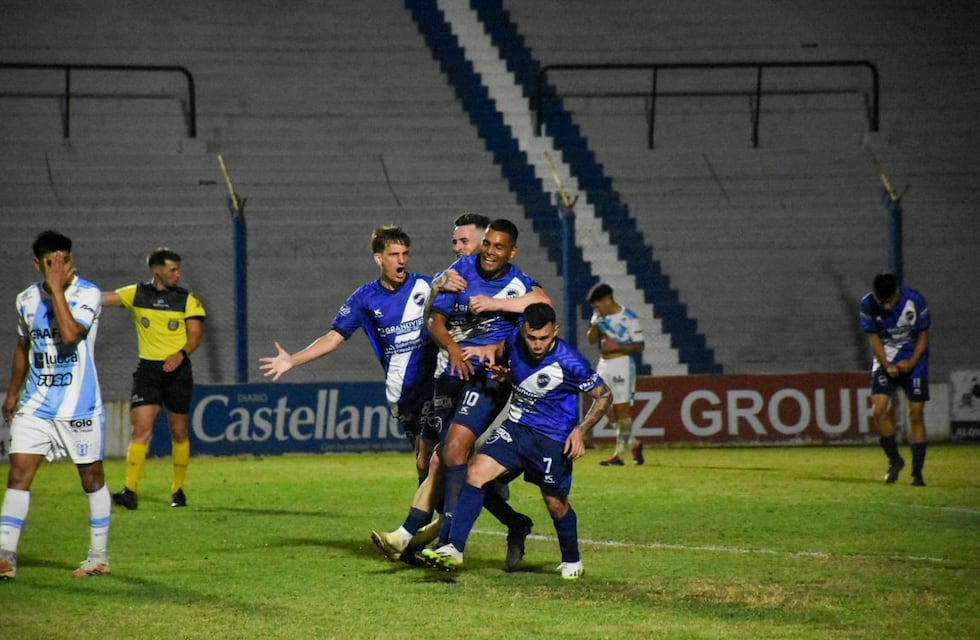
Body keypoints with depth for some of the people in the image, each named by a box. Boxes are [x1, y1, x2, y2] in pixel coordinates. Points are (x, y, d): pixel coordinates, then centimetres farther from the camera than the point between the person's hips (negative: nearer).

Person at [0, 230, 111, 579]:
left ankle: (99, 556, 19)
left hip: (80, 405, -4)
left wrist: (57, 289, -25)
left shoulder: (88, 294, -10)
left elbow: (71, 334, -28)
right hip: (36, 403, 4)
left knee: (92, 476, 6)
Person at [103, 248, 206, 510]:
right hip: (147, 370, 0)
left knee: (178, 433, 9)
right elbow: (102, 298, -4)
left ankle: (178, 490, 24)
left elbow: (196, 335, -5)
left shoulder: (187, 299, 1)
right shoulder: (136, 294, 2)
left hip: (178, 370, 0)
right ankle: (131, 491, -18)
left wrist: (181, 354, -24)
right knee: (141, 429, -14)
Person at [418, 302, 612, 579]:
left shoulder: (569, 363, -22)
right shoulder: (514, 342, -9)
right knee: (476, 471, -15)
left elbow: (604, 395, -9)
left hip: (553, 439, -4)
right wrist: (502, 372, -5)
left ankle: (572, 561, 35)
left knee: (556, 504, 7)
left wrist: (580, 431, -18)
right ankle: (454, 549, -18)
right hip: (515, 428, 4)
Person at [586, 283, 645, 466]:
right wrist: (595, 325, -11)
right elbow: (592, 340, 8)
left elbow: (639, 347, -8)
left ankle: (619, 454, -13)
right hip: (603, 365, 7)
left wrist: (617, 346, -21)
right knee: (609, 411, 6)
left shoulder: (629, 319, -9)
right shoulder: (599, 317, 10)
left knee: (622, 408, -11)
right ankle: (633, 444, 23)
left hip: (622, 364, -7)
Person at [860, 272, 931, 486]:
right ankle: (895, 460, 5)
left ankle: (917, 472, 2)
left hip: (914, 358, -1)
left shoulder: (915, 300, -20)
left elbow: (923, 335, -8)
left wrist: (911, 363, -19)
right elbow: (874, 337, -5)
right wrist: (887, 365, -17)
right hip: (885, 357, 1)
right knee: (878, 410, -14)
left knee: (916, 413, -6)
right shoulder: (868, 304, -16)